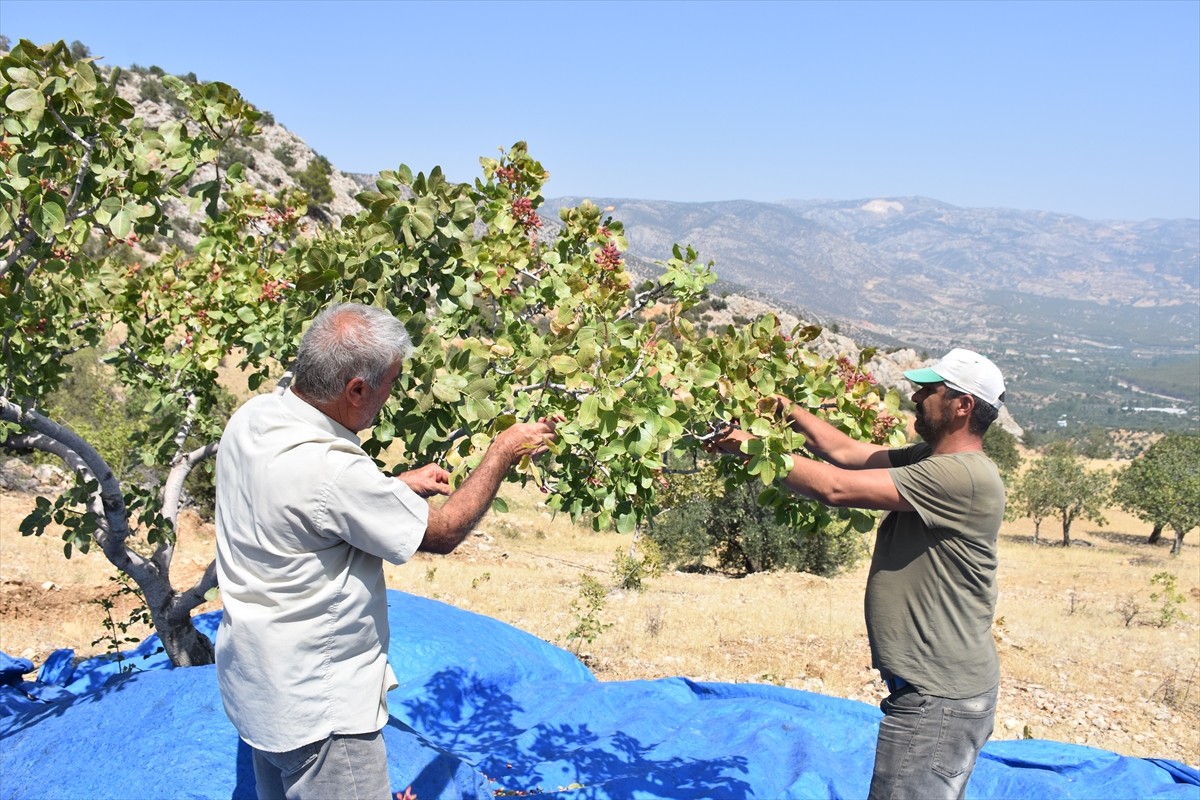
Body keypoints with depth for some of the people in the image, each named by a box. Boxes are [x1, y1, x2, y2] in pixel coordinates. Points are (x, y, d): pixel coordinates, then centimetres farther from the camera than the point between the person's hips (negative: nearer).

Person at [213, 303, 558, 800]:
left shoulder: (252, 417, -6)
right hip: (315, 711, -9)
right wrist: (503, 451, -8)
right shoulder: (330, 470, -32)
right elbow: (443, 533, -19)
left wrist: (398, 486, 6)